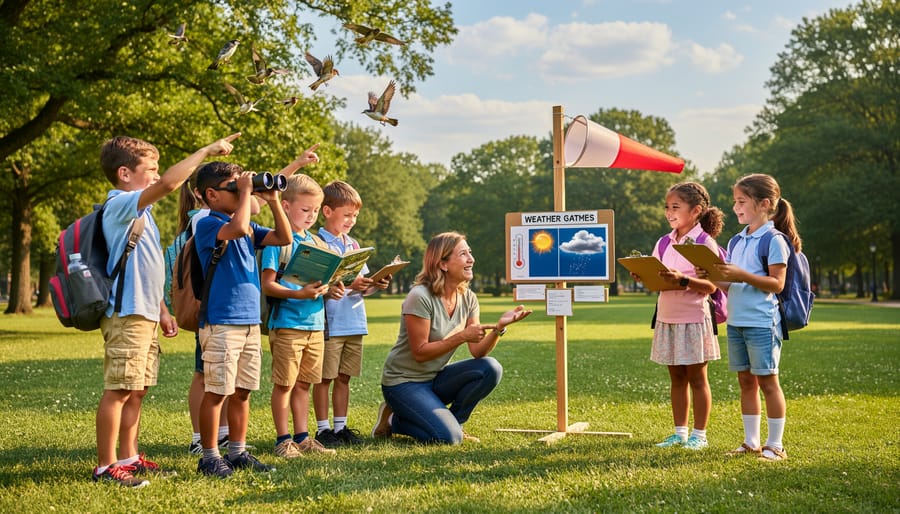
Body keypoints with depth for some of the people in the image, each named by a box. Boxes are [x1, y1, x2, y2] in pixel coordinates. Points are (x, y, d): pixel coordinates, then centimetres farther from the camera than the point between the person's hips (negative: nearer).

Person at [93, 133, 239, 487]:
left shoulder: (137, 212, 20)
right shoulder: (120, 205, -11)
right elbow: (169, 183, -28)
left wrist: (162, 311, 21)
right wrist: (207, 150, -21)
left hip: (144, 315, 10)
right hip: (126, 315, -10)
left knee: (137, 390, 13)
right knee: (118, 390, -7)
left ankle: (128, 458, 20)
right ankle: (105, 466, -2)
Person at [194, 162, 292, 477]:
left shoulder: (249, 228, 15)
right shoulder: (208, 225, -9)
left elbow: (284, 238, 15)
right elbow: (237, 229, -29)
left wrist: (273, 200, 7)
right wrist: (246, 192, -16)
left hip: (250, 321, 8)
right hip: (221, 323, -8)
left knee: (242, 391, 12)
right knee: (216, 392, -3)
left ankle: (238, 452, 21)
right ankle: (209, 457, 6)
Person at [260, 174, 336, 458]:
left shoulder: (316, 242, 13)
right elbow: (268, 285, -13)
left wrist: (327, 289, -4)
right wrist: (299, 294, -26)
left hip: (315, 323, 6)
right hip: (287, 323, -6)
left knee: (303, 383, 13)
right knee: (284, 384, 1)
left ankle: (302, 437, 20)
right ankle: (283, 439, 9)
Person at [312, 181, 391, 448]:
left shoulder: (353, 245, 15)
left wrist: (375, 285, -4)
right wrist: (350, 285, -22)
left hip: (354, 323, 6)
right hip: (328, 323, -6)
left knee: (344, 377, 12)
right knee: (324, 377, 2)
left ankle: (340, 426, 19)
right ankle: (323, 429, 10)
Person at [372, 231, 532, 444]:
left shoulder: (467, 299, 1)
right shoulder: (420, 297, -21)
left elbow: (478, 351, -4)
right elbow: (420, 353, -20)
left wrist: (499, 326, -20)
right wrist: (462, 336, -27)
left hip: (435, 379, 7)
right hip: (403, 381, -7)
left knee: (490, 368, -17)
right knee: (449, 438, -24)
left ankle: (451, 422, 1)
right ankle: (395, 420, 3)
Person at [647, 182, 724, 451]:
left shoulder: (705, 243, -10)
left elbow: (711, 286, -17)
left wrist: (683, 279, -30)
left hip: (693, 319, -6)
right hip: (667, 317, 6)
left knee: (696, 378, 3)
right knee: (676, 378, 12)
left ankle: (699, 434, 12)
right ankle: (680, 432, 20)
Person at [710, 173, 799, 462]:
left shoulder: (774, 240, -9)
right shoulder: (737, 241, 14)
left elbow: (777, 284, -15)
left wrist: (741, 275, -23)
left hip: (762, 321, -7)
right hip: (736, 320, 7)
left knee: (767, 381, -1)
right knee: (746, 381, 11)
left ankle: (775, 445, 7)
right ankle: (751, 442, 18)